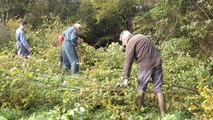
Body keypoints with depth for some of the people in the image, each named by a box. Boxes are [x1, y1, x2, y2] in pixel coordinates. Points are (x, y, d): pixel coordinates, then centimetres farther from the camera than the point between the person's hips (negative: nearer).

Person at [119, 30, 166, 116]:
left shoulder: (131, 43, -6)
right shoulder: (140, 36, 19)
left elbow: (128, 61, -12)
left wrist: (126, 77, -13)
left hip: (146, 66, -7)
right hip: (157, 63, 7)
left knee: (141, 90, 9)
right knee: (158, 89, 7)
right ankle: (163, 114, 7)